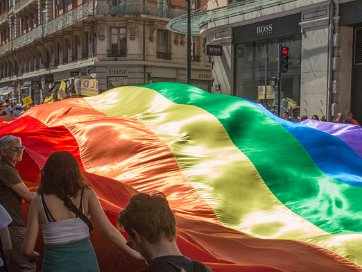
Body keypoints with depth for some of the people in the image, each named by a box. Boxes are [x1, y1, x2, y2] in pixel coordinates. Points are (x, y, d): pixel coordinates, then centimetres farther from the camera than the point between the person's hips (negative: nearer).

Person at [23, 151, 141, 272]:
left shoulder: (38, 202, -7)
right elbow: (110, 231, -10)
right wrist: (133, 251, 2)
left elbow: (28, 249, -6)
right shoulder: (86, 195, -6)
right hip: (85, 262, 1)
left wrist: (33, 255, 17)